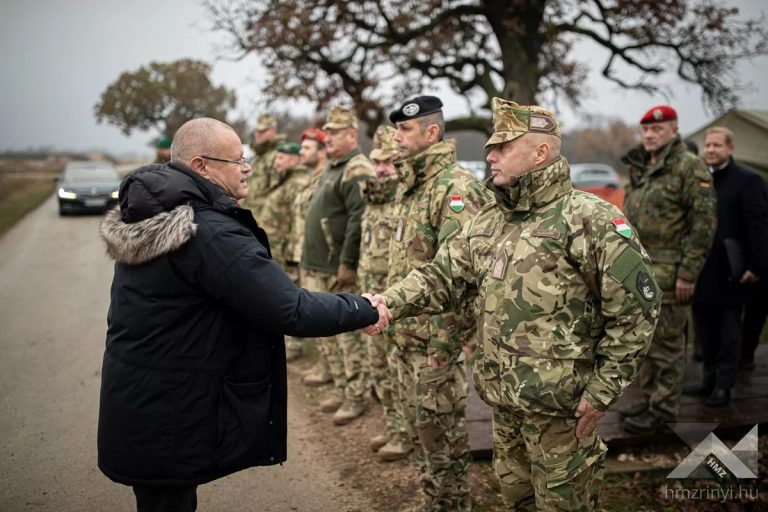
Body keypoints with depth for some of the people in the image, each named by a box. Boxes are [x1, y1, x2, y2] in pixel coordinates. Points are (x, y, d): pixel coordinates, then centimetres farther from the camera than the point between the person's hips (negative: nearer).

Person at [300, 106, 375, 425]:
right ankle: (341, 388, 28)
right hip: (318, 269, 10)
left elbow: (359, 220, -23)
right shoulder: (331, 169, 18)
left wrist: (347, 263, -24)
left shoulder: (358, 171, -14)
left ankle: (356, 397, 8)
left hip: (340, 271, -10)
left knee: (349, 335, -2)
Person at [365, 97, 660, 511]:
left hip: (560, 404, -7)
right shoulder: (486, 222, 7)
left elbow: (635, 310, -15)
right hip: (502, 400, 7)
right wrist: (389, 302, -14)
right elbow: (442, 277, 5)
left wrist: (602, 391, -14)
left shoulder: (589, 220, -16)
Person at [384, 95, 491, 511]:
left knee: (441, 430, 3)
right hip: (408, 332, 10)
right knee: (417, 422, 19)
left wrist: (442, 340, -24)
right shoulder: (409, 185, 12)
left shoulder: (455, 187, -18)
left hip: (437, 335, -10)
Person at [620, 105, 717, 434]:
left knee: (666, 343, -1)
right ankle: (650, 397, 30)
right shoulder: (640, 169, 15)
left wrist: (688, 273, -17)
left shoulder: (689, 167, -10)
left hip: (668, 273, -8)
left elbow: (704, 222, -14)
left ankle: (663, 410, 10)